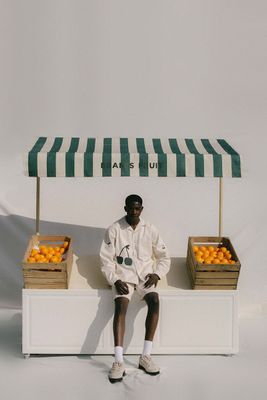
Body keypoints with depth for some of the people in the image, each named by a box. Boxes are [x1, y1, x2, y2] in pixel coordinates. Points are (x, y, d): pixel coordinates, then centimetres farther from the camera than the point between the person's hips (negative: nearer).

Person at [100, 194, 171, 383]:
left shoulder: (150, 230, 6)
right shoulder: (114, 230, 0)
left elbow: (164, 257, 13)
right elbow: (106, 259, 0)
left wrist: (157, 274, -5)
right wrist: (115, 280, -14)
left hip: (145, 274, 2)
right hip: (123, 275, -1)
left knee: (154, 301, -28)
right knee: (120, 306, -29)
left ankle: (146, 356, -23)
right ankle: (119, 361, -34)